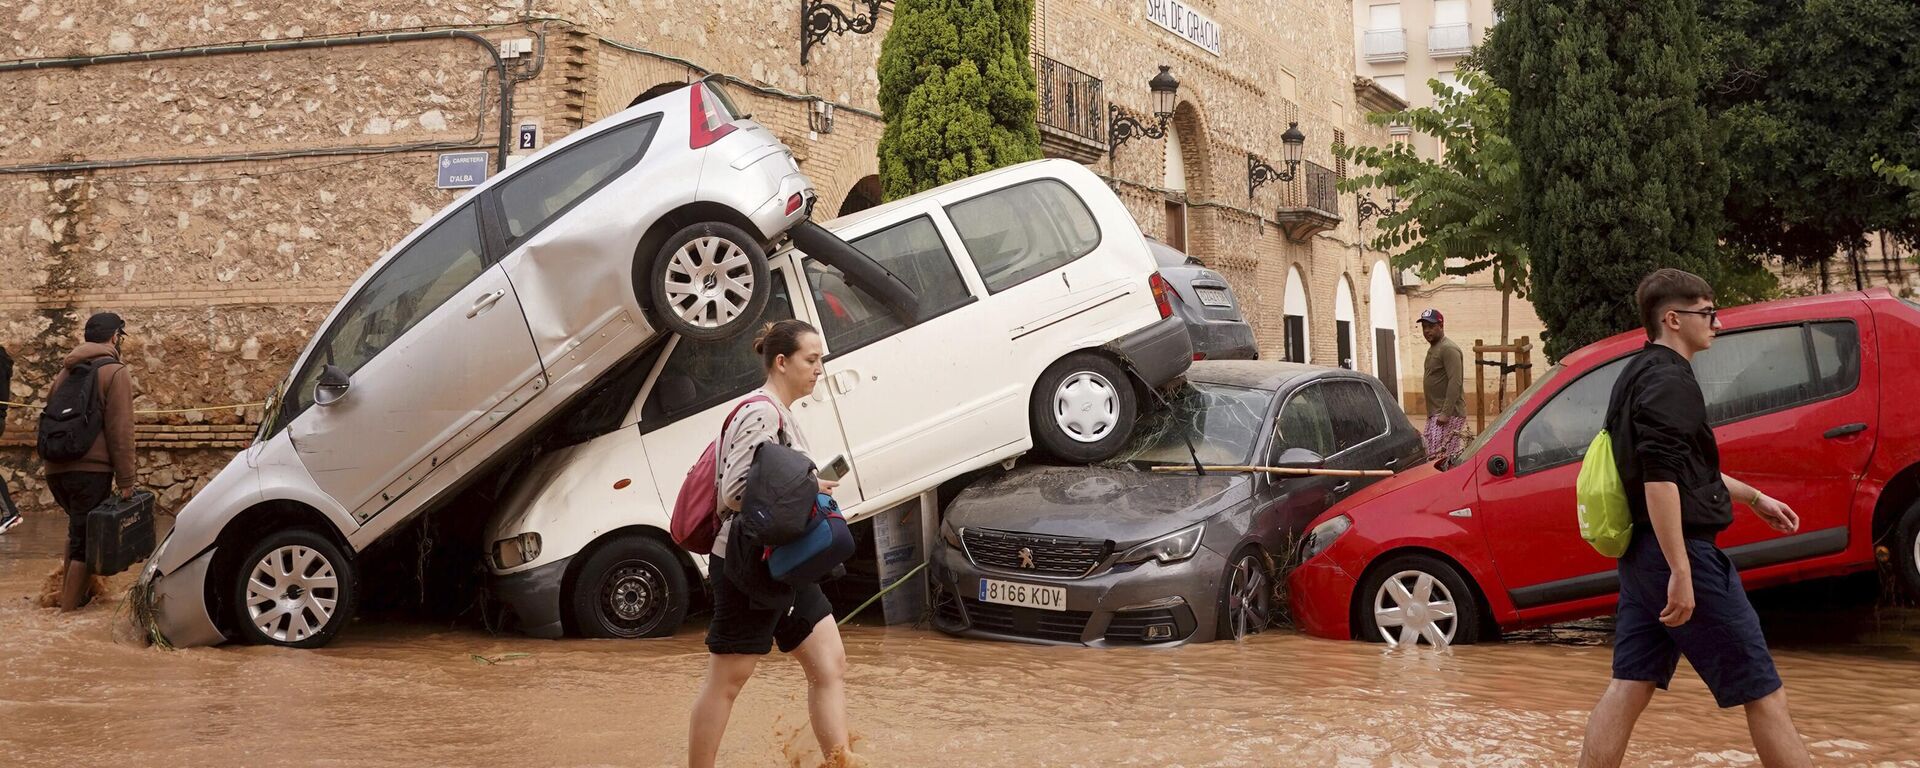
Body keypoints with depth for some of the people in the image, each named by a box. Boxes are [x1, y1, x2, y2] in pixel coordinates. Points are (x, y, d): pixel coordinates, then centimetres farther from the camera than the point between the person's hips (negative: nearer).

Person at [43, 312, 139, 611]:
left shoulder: (66, 370, 18)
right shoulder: (115, 372, -5)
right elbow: (120, 430, -12)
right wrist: (126, 480, -12)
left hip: (56, 468, 7)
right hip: (90, 469, -7)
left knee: (79, 530, 24)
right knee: (85, 540, -2)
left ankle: (69, 594, 27)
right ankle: (70, 610, -2)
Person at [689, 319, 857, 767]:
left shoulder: (781, 413, 14)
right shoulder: (760, 413, -16)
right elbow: (734, 493, -22)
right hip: (750, 568, -10)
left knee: (831, 667, 5)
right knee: (726, 682, 1)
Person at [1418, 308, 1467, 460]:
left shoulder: (1448, 349, -11)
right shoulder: (1433, 348, 22)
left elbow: (1455, 382, -20)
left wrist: (1446, 413, -25)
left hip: (1449, 415, -10)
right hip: (1435, 414, 10)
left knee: (1440, 458, -17)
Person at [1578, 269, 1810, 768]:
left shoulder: (1641, 374, 17)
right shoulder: (1670, 380, -15)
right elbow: (1659, 479, -26)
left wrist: (1753, 497, 39)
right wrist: (1681, 573, -28)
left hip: (1641, 555, 10)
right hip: (1680, 552, -10)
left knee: (1630, 685, 9)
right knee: (1763, 692, -2)